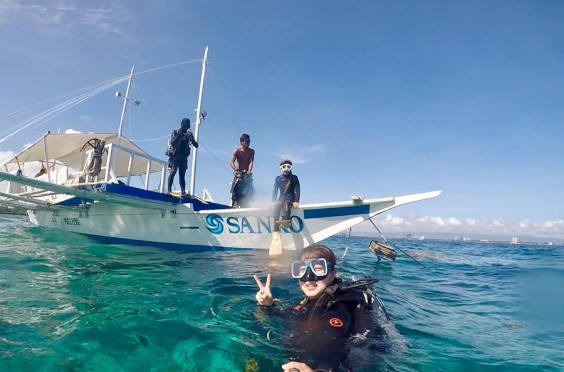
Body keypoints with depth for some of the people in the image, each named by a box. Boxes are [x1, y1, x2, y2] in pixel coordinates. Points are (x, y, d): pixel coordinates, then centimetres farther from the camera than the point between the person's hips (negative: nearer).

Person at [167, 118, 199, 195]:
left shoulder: (189, 134, 15)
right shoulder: (175, 132, 7)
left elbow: (196, 145, 6)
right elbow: (172, 142, -8)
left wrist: (191, 138, -10)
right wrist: (178, 136, -20)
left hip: (184, 157, 3)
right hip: (175, 155, -3)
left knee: (182, 174, 0)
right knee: (173, 171, -15)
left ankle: (183, 192, -8)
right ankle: (169, 190, -18)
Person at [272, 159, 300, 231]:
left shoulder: (294, 177, 4)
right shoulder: (278, 178, 10)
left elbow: (297, 190, -3)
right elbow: (274, 191, 9)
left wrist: (296, 201, -16)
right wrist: (273, 202, -4)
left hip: (291, 198, -2)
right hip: (281, 198, 2)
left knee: (287, 202, -38)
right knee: (276, 207, -32)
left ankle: (286, 220, -62)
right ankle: (276, 230, -38)